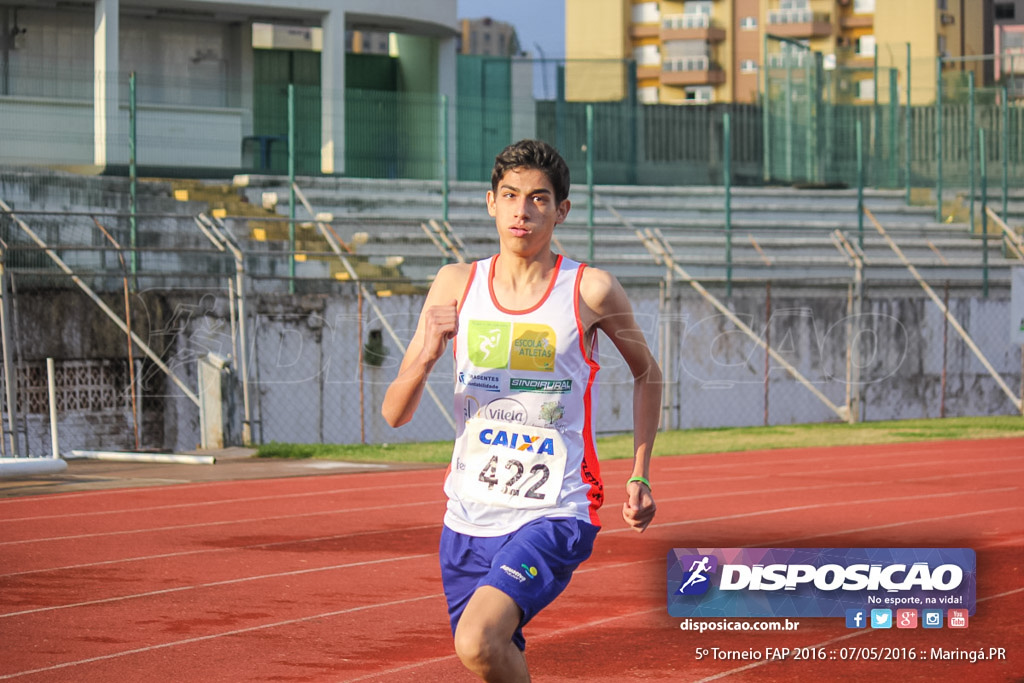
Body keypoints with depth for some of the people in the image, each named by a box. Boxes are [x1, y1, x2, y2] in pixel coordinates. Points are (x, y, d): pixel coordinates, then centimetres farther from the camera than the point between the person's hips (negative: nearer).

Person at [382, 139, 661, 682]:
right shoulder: (456, 285, 2)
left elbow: (646, 373, 14)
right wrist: (427, 354, -18)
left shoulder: (591, 291, -6)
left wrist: (640, 477, 7)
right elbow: (394, 414, 2)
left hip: (555, 516, -4)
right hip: (468, 516, 5)